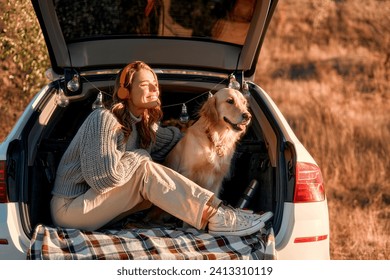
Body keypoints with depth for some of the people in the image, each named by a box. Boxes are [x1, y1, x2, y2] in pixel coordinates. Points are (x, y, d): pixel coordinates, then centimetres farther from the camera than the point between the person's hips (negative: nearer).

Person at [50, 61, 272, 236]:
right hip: (70, 208, -8)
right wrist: (139, 157, -12)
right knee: (145, 168, -22)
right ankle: (215, 218, -28)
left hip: (97, 203, 9)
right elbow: (105, 176, -27)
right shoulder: (104, 119, -17)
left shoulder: (144, 125, 10)